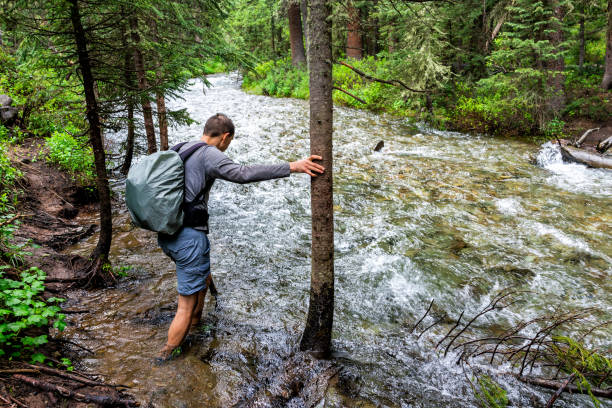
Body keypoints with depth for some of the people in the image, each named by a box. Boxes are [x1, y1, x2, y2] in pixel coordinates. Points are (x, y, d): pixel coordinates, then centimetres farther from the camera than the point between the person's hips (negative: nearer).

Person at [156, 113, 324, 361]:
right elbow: (245, 174, -28)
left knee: (204, 279, 30)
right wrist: (292, 167, -28)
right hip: (190, 236, -10)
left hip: (165, 234, 10)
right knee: (186, 307, 3)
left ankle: (194, 328, 43)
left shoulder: (179, 150, 14)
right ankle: (164, 359, 13)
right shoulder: (208, 154, -13)